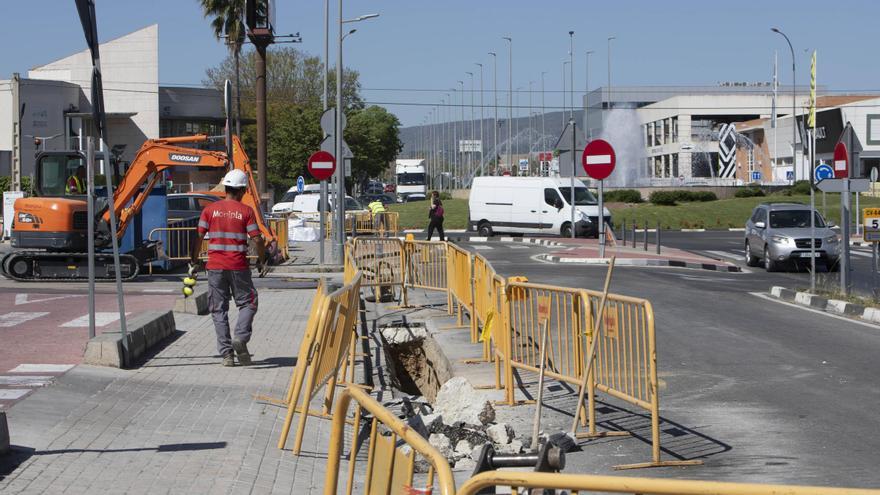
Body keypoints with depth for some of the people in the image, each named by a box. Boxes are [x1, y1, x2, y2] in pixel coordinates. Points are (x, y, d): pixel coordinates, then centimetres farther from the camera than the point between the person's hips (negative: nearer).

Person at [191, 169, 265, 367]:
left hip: (215, 267, 2)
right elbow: (258, 239, -7)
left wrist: (194, 262, 10)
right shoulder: (246, 211, -3)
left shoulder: (210, 210, 3)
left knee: (219, 309, 8)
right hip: (238, 267, -2)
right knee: (248, 303, 13)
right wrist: (261, 259, 9)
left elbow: (198, 238, 0)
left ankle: (226, 354, 5)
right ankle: (241, 337, -10)